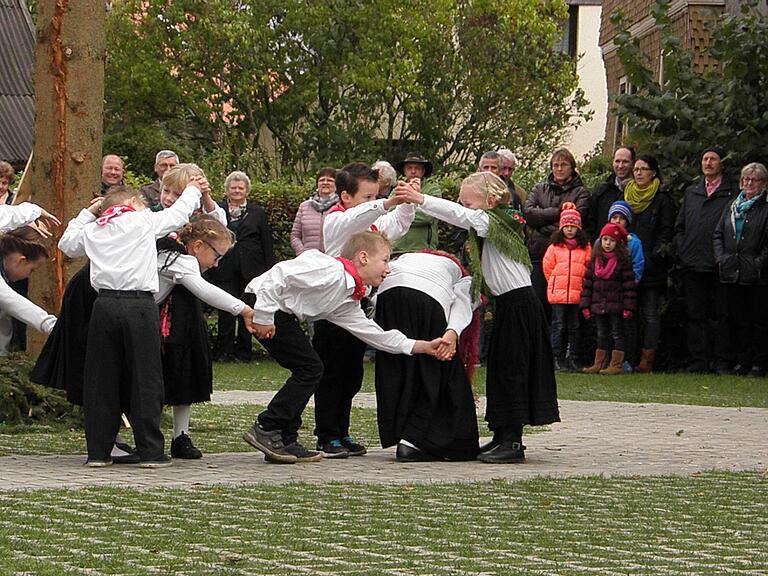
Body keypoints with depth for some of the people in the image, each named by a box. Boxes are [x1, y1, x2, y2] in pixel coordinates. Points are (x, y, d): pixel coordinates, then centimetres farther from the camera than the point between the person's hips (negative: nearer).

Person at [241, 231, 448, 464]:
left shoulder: (349, 302, 13)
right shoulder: (331, 272, -18)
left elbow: (374, 334, 16)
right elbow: (279, 275, -23)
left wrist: (426, 347, 14)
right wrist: (264, 317, -25)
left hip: (282, 314, 10)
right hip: (263, 306, -10)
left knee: (307, 370, 10)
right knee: (310, 368, -8)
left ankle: (286, 441, 11)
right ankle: (265, 430, -6)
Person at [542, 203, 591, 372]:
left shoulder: (586, 247, 5)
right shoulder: (554, 246, 3)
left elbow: (590, 269, 9)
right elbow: (547, 268, 9)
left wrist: (580, 285, 7)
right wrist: (555, 284, 11)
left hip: (577, 294, 1)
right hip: (558, 294, -1)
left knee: (574, 327, 5)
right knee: (558, 326, -1)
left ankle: (571, 358, 10)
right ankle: (557, 358, 2)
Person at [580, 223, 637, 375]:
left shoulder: (623, 260, -5)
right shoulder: (595, 260, 8)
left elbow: (629, 284, -8)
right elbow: (588, 283, 10)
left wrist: (628, 307, -13)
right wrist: (585, 305, 4)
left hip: (616, 305, -5)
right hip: (598, 305, 5)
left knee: (617, 334, 1)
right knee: (602, 335, 12)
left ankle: (616, 364, 3)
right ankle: (598, 364, 15)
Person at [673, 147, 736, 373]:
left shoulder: (732, 193, 3)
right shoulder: (691, 193, 19)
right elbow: (679, 226, 21)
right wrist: (680, 251, 8)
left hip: (720, 267, -5)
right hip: (691, 265, 5)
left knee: (721, 313, -2)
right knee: (695, 314, 4)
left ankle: (722, 361, 1)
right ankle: (699, 360, 6)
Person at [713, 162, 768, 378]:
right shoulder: (732, 207, 15)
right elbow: (718, 234, 15)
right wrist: (721, 257, 2)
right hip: (732, 274, 5)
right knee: (738, 319, 9)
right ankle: (743, 361, 15)